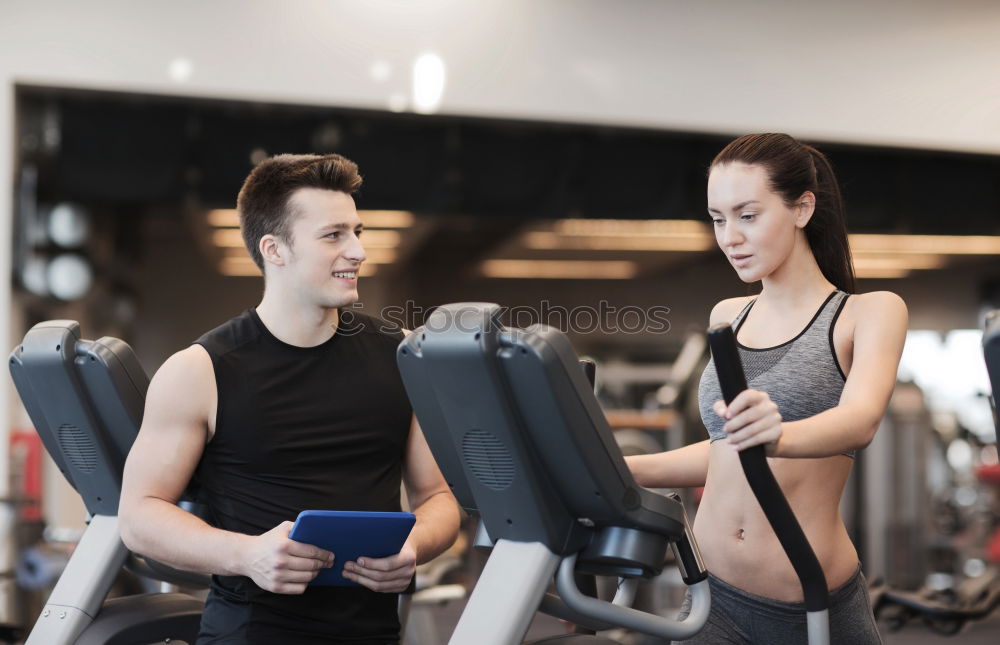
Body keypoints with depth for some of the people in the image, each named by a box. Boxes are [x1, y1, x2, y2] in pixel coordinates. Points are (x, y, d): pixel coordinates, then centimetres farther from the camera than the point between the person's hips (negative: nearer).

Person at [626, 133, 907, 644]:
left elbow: (861, 419, -22)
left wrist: (778, 436, -43)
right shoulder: (727, 318, 13)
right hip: (713, 598, 4)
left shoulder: (870, 313, -3)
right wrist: (627, 470, 6)